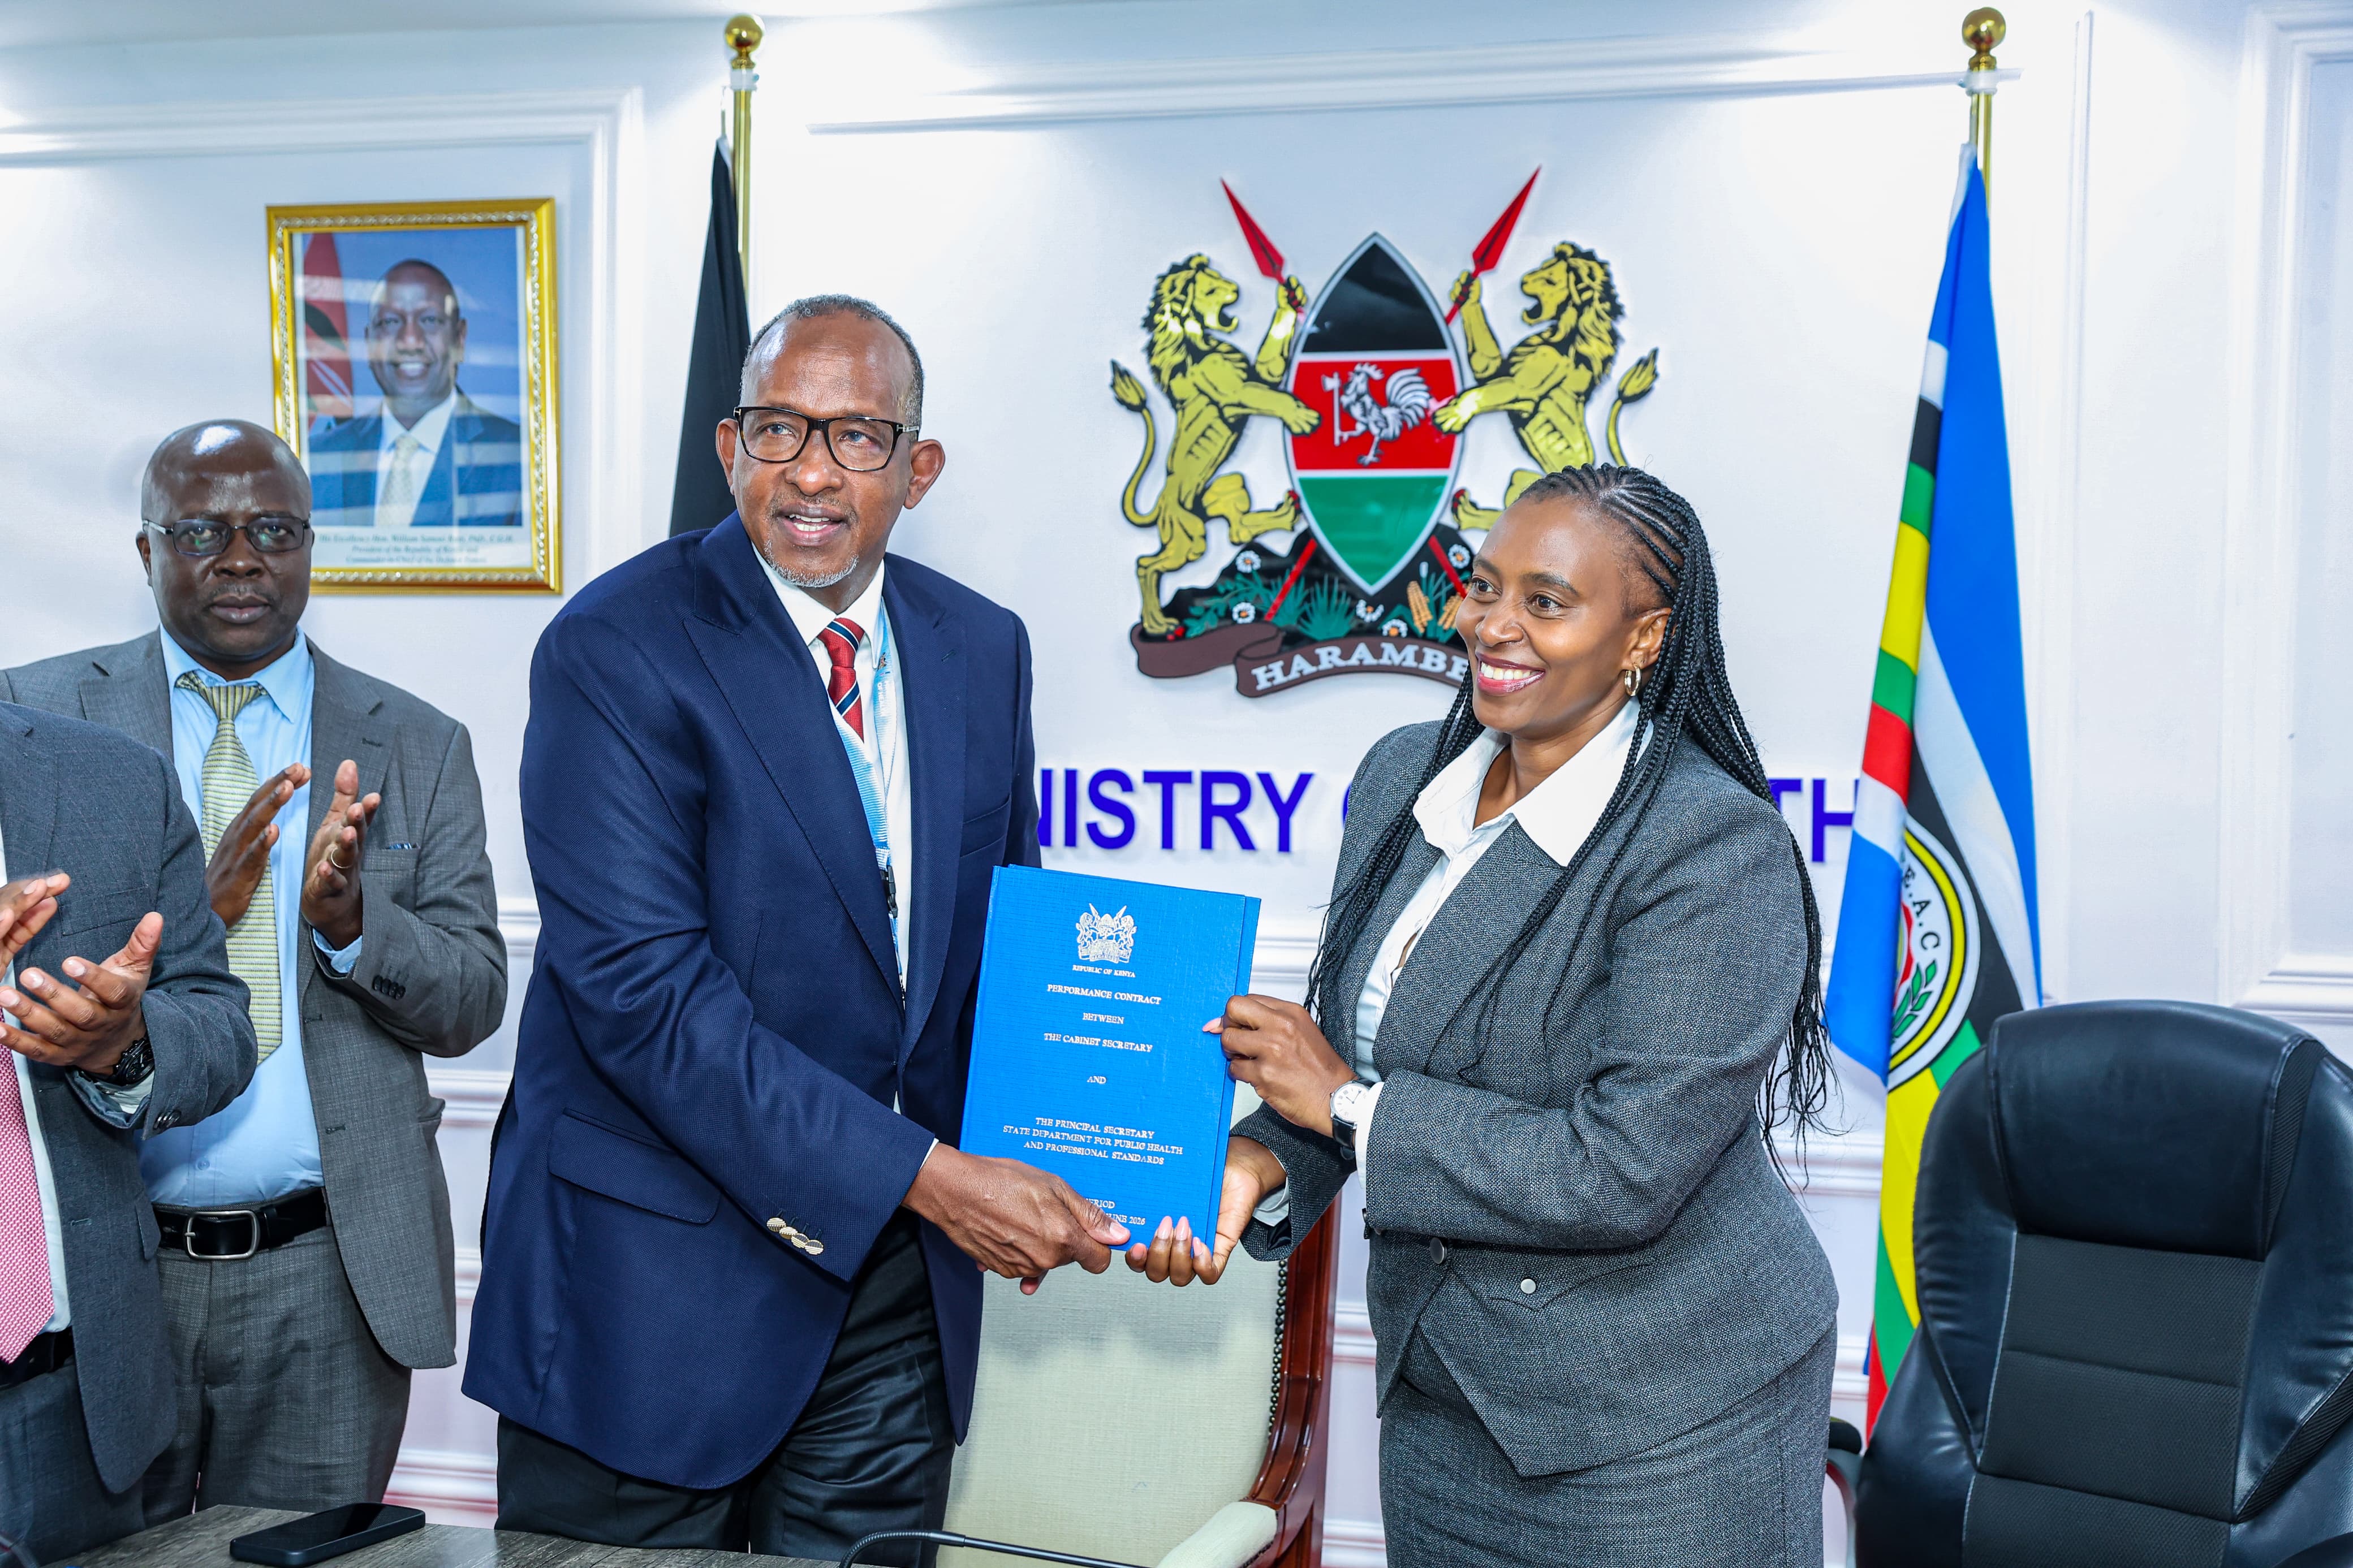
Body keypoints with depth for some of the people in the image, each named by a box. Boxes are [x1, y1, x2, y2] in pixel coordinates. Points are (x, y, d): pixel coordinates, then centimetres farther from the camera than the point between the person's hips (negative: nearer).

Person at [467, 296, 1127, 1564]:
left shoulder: (981, 649, 5)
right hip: (658, 1273, -4)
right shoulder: (615, 649, -13)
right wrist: (922, 1173, -23)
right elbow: (642, 984, -21)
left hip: (897, 1277, 5)